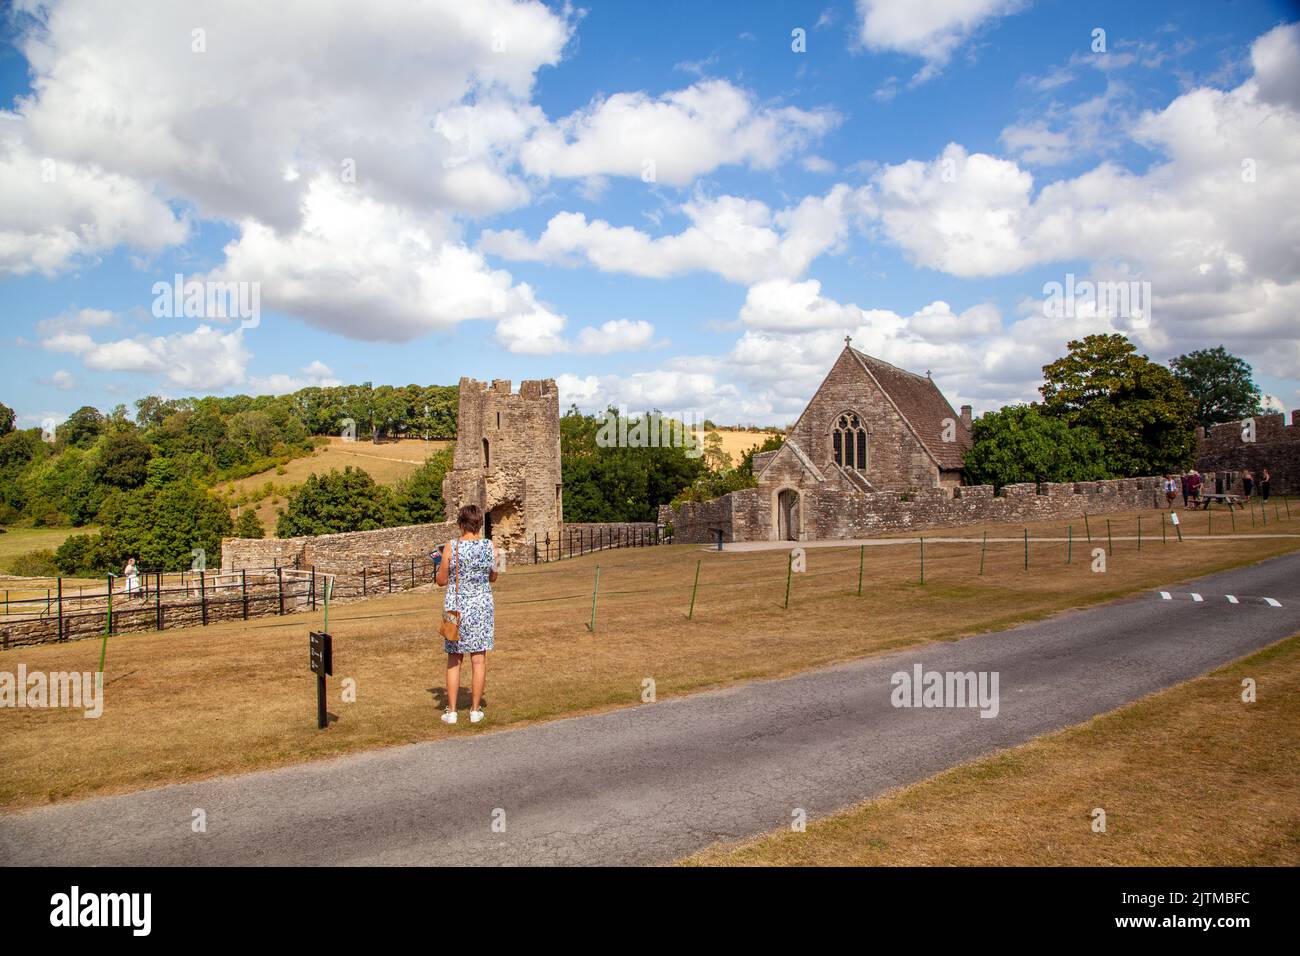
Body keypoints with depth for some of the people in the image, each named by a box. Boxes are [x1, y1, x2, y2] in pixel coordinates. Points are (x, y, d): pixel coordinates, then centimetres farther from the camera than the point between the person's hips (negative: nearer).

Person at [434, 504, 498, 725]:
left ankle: (451, 711, 13)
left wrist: (440, 564, 16)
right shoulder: (490, 547, -5)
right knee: (479, 660, 8)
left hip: (456, 607, -1)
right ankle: (475, 710, 13)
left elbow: (441, 580, -2)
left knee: (454, 661, 10)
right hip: (481, 606, 1)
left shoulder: (450, 547, -10)